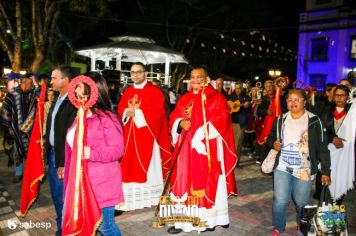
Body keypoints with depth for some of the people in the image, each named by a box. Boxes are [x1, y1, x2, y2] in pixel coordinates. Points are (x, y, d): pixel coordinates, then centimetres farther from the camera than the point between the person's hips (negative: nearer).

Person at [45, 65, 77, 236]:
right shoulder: (57, 100, 10)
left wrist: (64, 163, -20)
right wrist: (49, 151, 11)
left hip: (65, 157, -9)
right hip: (53, 153, 9)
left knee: (63, 196, 4)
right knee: (56, 194, 20)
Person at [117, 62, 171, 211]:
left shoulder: (155, 91, -2)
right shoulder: (128, 92, 15)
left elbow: (158, 112, -14)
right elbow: (120, 110, 10)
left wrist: (137, 113, -17)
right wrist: (127, 112, -12)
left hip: (147, 137, -5)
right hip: (130, 137, 5)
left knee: (148, 167, 1)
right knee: (130, 168, 4)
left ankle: (151, 197, 11)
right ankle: (131, 198, 12)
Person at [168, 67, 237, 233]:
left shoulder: (216, 97, 0)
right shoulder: (184, 99, 13)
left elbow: (222, 118, -10)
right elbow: (174, 117, 12)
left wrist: (203, 130, -20)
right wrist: (181, 123, -11)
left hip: (208, 148, -4)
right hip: (187, 147, 4)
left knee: (208, 182, 2)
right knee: (185, 181, 5)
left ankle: (209, 219, 14)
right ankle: (184, 220, 14)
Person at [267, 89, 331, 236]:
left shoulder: (314, 121, -7)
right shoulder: (280, 120, 3)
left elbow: (322, 147, -4)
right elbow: (270, 137, 16)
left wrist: (325, 171, -6)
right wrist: (273, 143, -8)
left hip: (304, 170, -2)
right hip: (282, 167, 2)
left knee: (301, 202, 12)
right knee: (280, 200, 0)